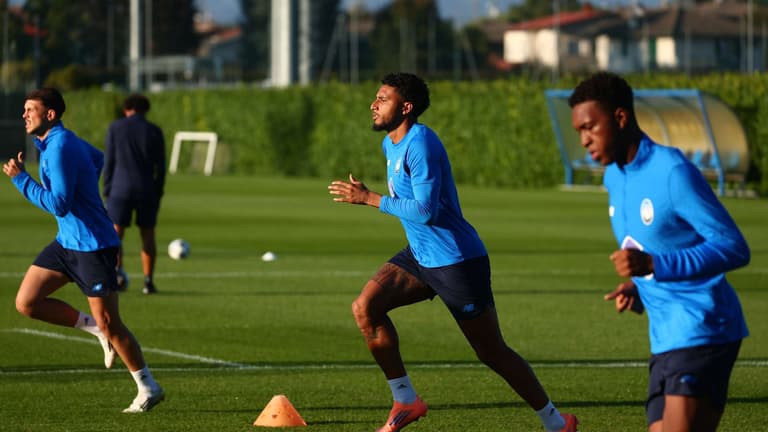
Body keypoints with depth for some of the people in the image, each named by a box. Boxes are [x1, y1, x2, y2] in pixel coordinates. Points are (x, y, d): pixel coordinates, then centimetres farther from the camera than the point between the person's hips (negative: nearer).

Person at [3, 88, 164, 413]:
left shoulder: (59, 148, -21)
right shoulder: (58, 140, 9)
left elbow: (59, 205, -26)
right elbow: (97, 158, 28)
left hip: (92, 245, -9)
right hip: (67, 241, 9)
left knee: (109, 324, -4)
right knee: (26, 302, 1)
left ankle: (148, 389, 9)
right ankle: (96, 328, 15)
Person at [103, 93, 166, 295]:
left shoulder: (115, 127, 1)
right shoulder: (154, 131, 3)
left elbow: (109, 161, 0)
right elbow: (160, 167, 2)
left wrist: (107, 190, 6)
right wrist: (158, 194, 10)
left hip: (120, 189, -1)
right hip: (147, 191, 1)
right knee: (148, 236, 12)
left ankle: (118, 271, -20)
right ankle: (148, 281, 8)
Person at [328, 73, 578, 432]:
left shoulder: (420, 144, -22)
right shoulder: (390, 143, 8)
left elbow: (426, 210, -28)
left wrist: (369, 198, -24)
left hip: (456, 260, -9)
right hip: (419, 255, 9)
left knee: (492, 352, 0)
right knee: (365, 307, -10)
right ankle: (405, 401, -1)